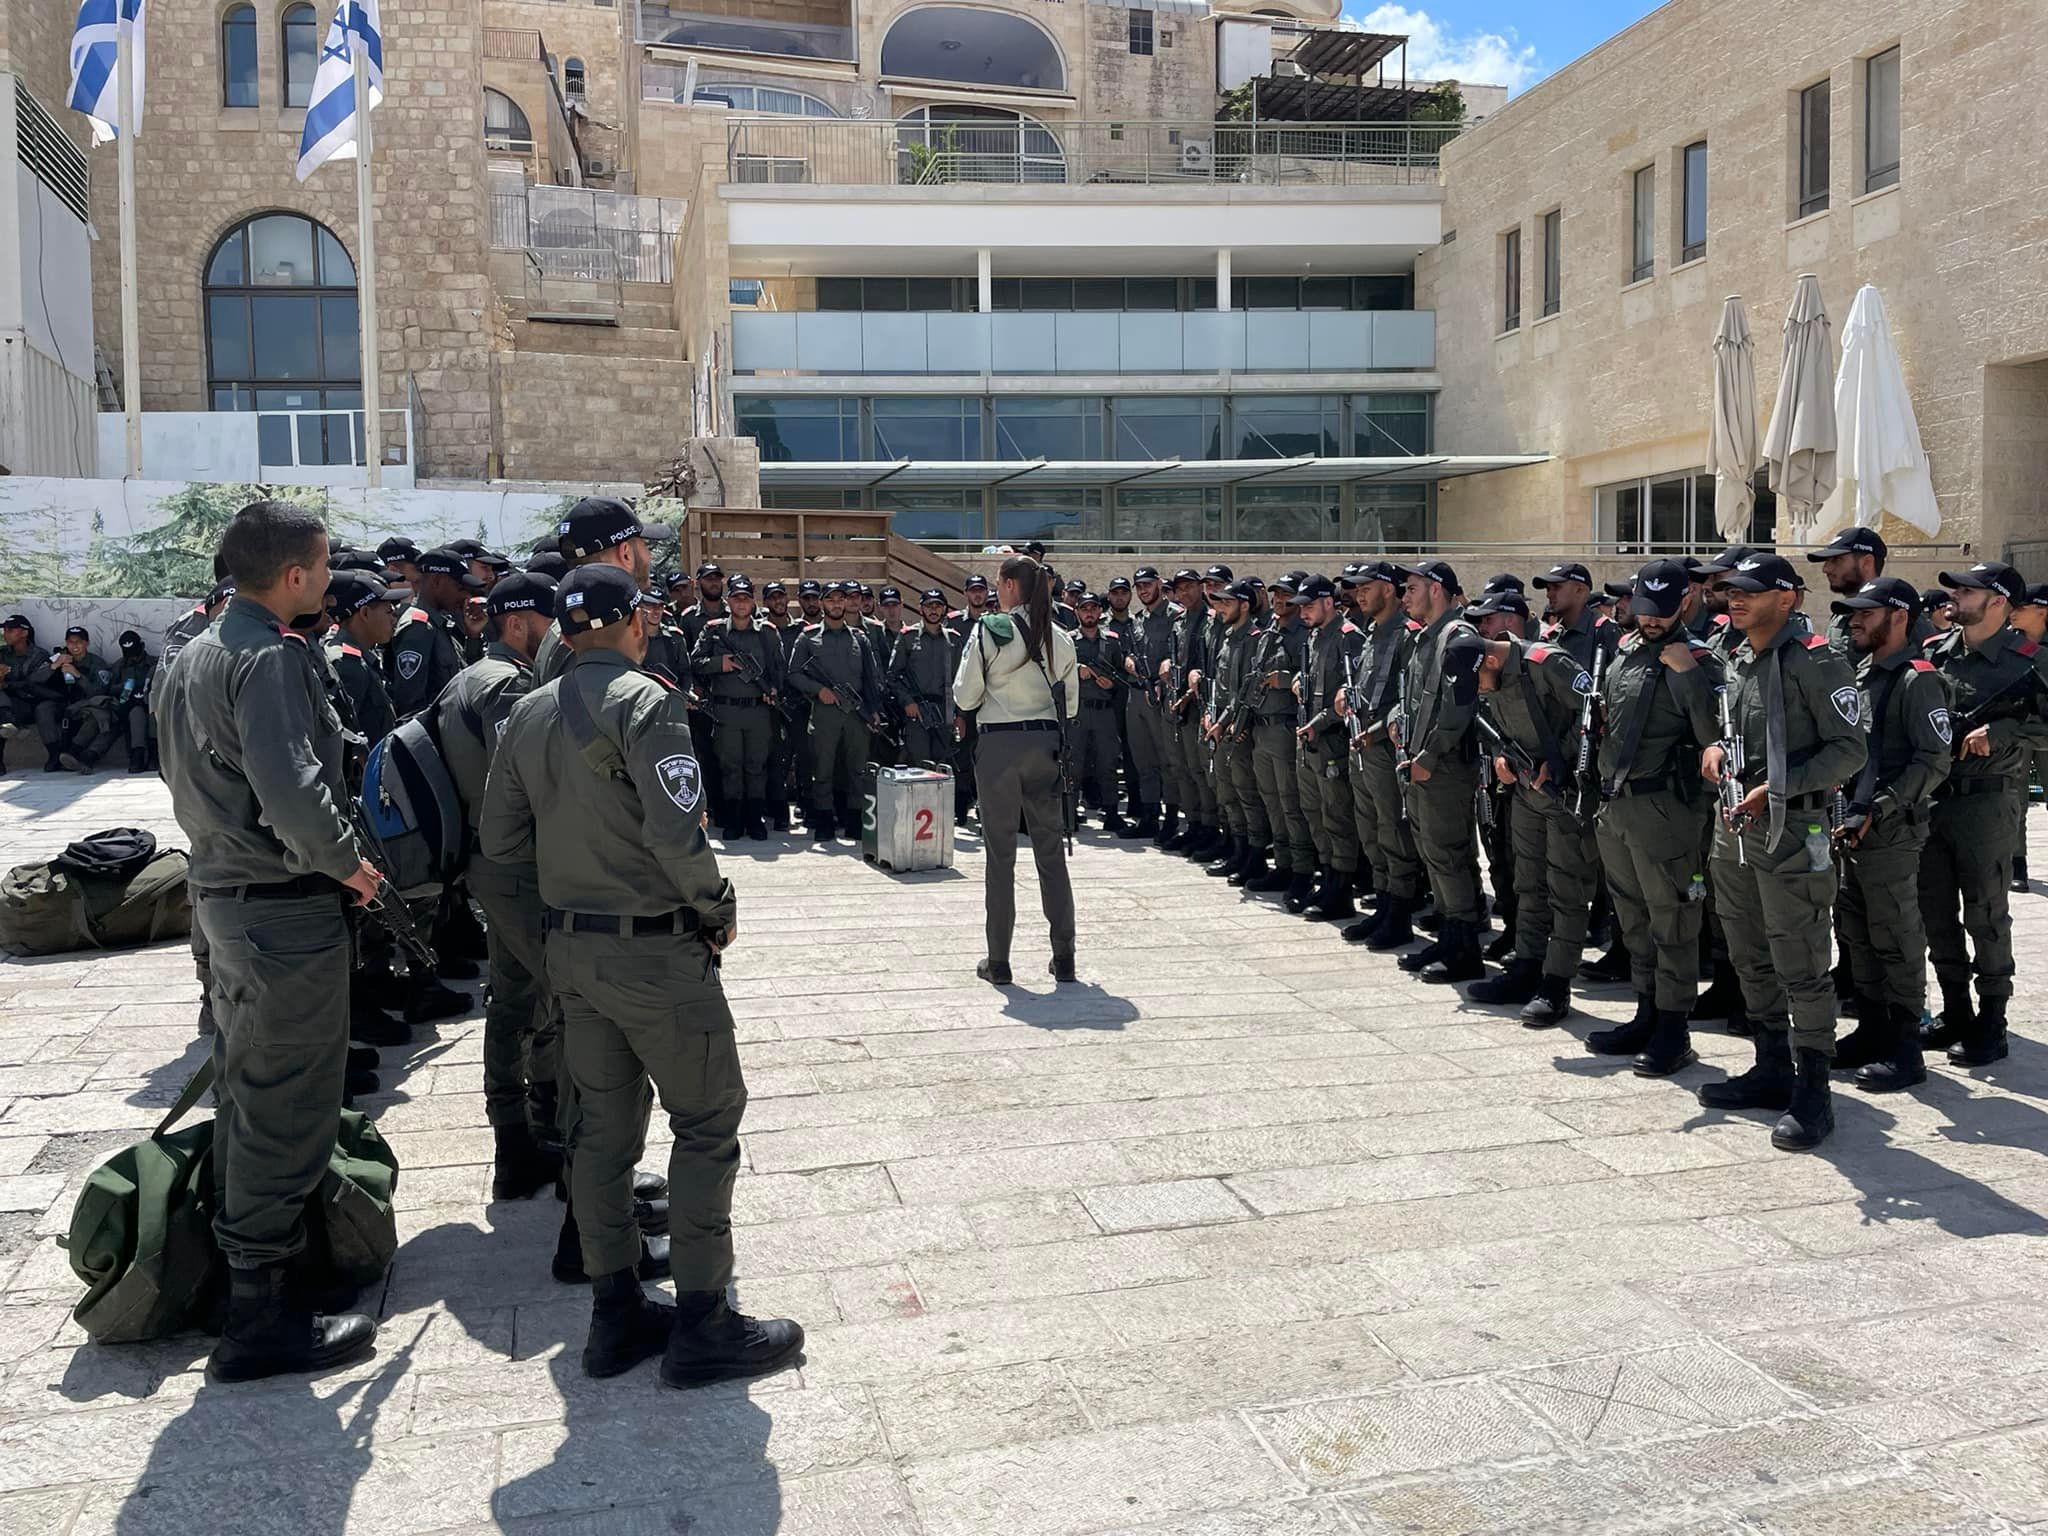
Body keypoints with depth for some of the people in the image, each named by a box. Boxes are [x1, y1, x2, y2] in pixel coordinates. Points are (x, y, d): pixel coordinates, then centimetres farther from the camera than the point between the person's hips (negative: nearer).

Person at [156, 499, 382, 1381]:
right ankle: (264, 1323, 7)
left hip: (222, 894, 10)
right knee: (287, 1112, -1)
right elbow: (292, 791, -30)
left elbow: (184, 776, 18)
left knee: (246, 1096, 21)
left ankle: (248, 1261, 36)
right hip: (288, 909, -10)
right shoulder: (270, 658, -20)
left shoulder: (197, 655, 12)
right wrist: (346, 862, -15)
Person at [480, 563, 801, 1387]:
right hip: (657, 949, -8)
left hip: (570, 945, 8)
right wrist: (720, 907, -9)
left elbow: (499, 841, 10)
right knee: (708, 1122, 3)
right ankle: (702, 1325, 8)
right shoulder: (645, 701, -16)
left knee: (604, 1127, 15)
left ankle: (616, 1315, 24)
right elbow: (676, 834, -24)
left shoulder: (526, 714, 8)